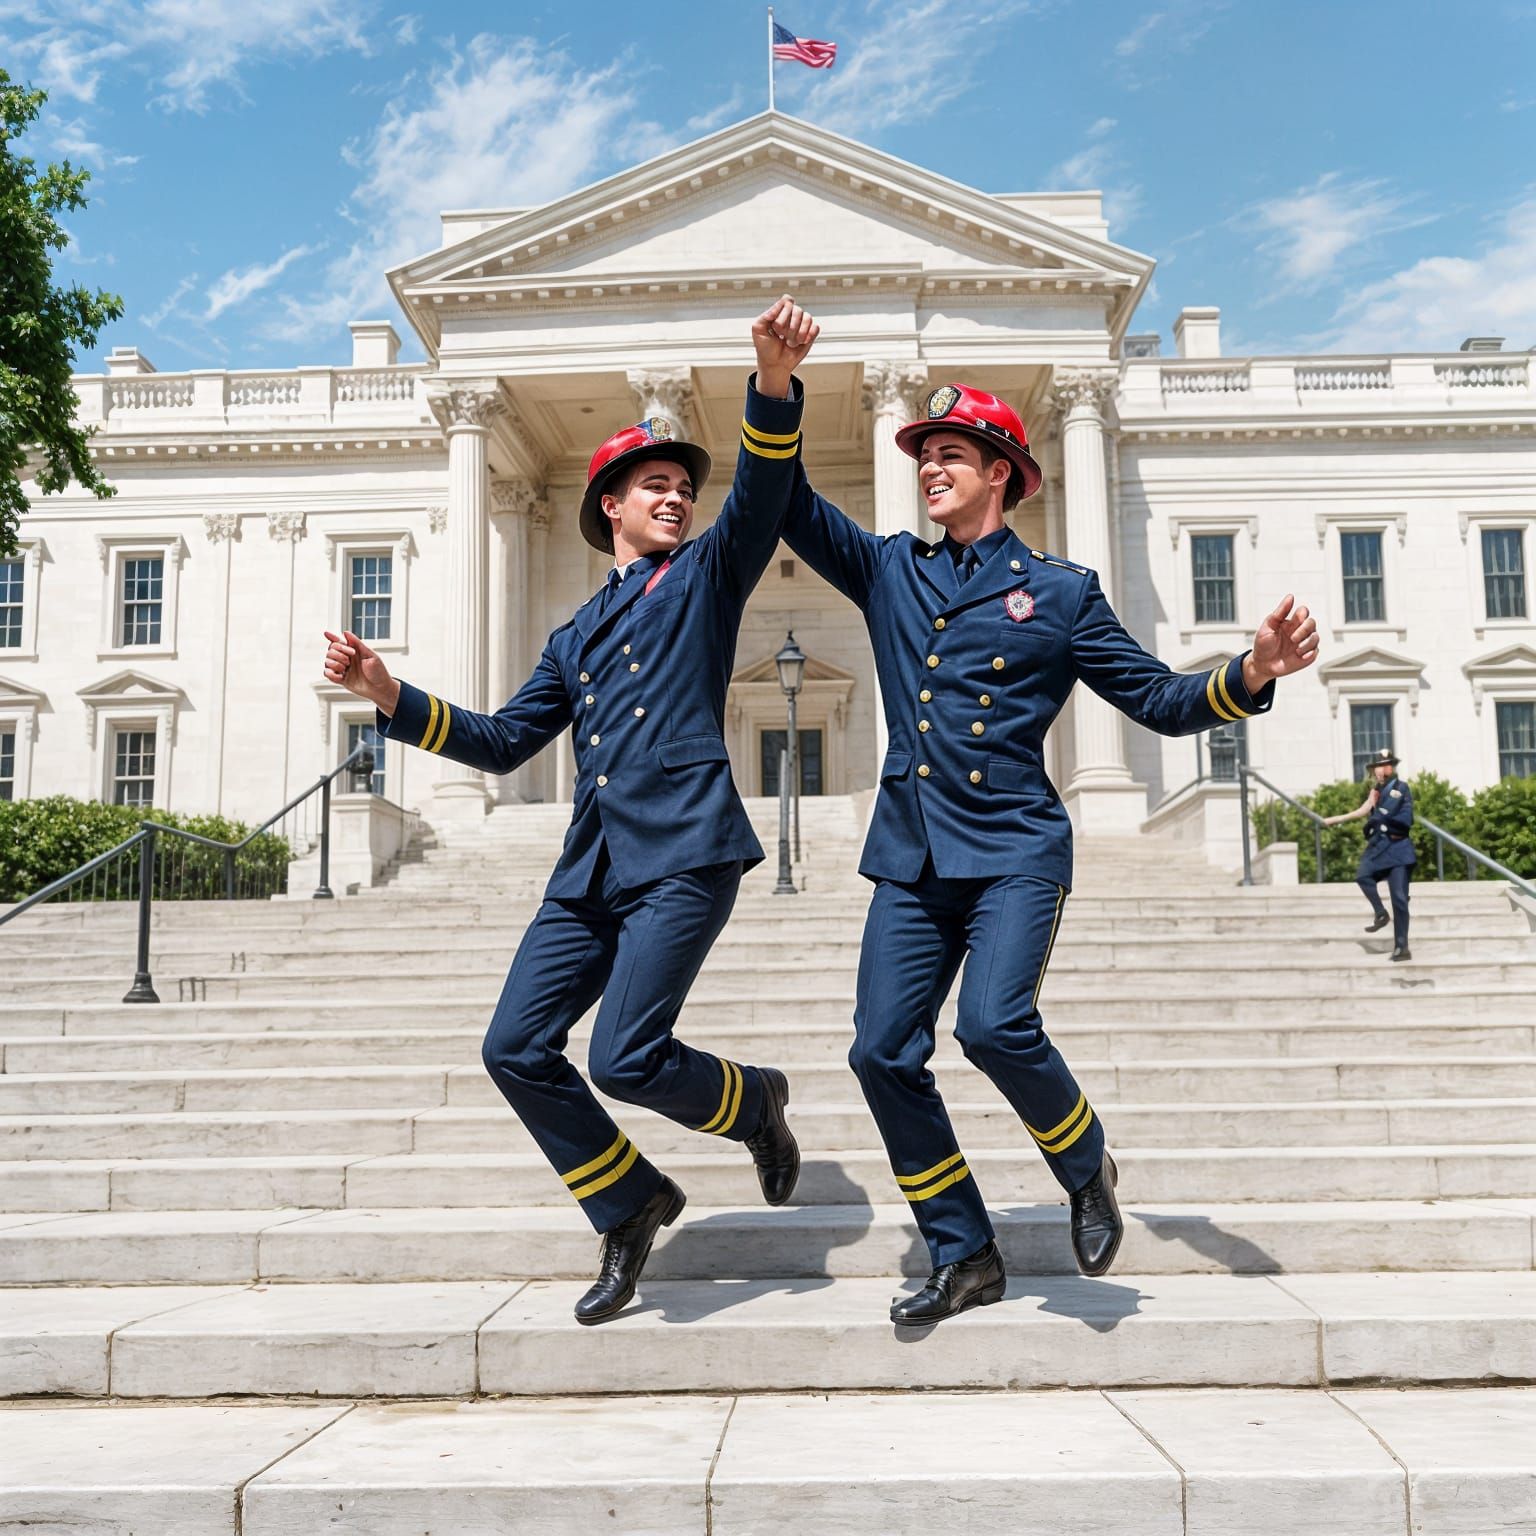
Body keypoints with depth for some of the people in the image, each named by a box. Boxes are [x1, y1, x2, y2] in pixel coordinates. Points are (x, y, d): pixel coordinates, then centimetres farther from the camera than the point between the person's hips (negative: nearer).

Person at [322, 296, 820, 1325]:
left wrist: (776, 383, -26)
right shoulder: (576, 638, 23)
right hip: (592, 867, 6)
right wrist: (390, 696, 12)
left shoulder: (708, 573, 10)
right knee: (517, 1049, -1)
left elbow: (764, 492, -8)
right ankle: (631, 1206, 18)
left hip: (685, 855, -6)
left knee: (625, 1060, -15)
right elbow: (505, 741, 22)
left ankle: (754, 1100, 17)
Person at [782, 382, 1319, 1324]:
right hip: (911, 857, 4)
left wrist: (1252, 675, -12)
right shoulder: (890, 572, 14)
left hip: (1014, 851, -4)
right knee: (883, 1052, -3)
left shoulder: (1060, 592, 6)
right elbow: (794, 506, 11)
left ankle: (1088, 1169, 8)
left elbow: (1162, 701, 7)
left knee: (995, 1024, -24)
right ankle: (965, 1260, 13)